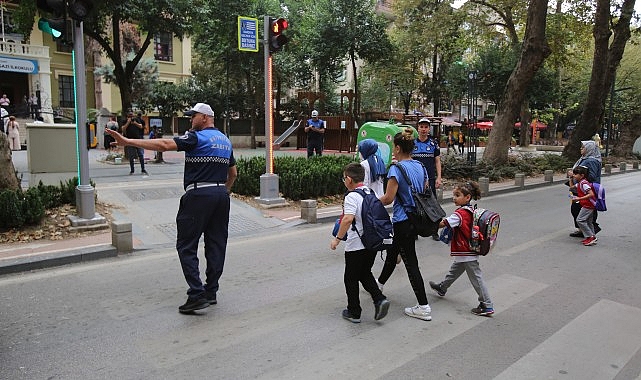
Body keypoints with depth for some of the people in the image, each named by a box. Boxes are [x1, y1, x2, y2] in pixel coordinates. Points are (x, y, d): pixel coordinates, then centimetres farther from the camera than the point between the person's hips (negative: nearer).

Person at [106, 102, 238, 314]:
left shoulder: (196, 137, -6)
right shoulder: (225, 140, 17)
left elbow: (164, 145, -18)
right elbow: (233, 173, 23)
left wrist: (128, 142, -17)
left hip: (199, 194, -7)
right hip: (221, 195, 8)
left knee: (186, 246, 0)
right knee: (216, 245, 10)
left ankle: (197, 295, -6)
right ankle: (211, 292, 17)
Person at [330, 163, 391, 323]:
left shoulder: (352, 197, -17)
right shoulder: (371, 193, 7)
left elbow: (348, 219, -30)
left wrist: (337, 238, -24)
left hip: (356, 245, -7)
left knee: (351, 279, 9)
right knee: (365, 274, 23)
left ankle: (354, 312, 18)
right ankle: (380, 299, 6)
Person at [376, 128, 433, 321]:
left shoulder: (396, 169, -17)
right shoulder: (420, 167, 7)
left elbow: (388, 198, -19)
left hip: (402, 221, -9)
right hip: (416, 219, 9)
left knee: (411, 262, -2)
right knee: (392, 252, 26)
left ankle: (424, 307, 3)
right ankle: (379, 284, 46)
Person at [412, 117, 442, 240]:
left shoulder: (434, 143, 5)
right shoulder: (412, 143, 5)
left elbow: (437, 161, 7)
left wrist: (438, 178, -1)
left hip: (430, 179, 0)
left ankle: (434, 231, 11)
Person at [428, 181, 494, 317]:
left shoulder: (460, 213, -24)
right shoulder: (470, 211, 4)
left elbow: (442, 224, -27)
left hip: (467, 254, -10)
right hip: (465, 253, 10)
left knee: (476, 278, -1)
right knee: (454, 271, 26)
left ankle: (487, 306, 7)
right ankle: (442, 288, 44)